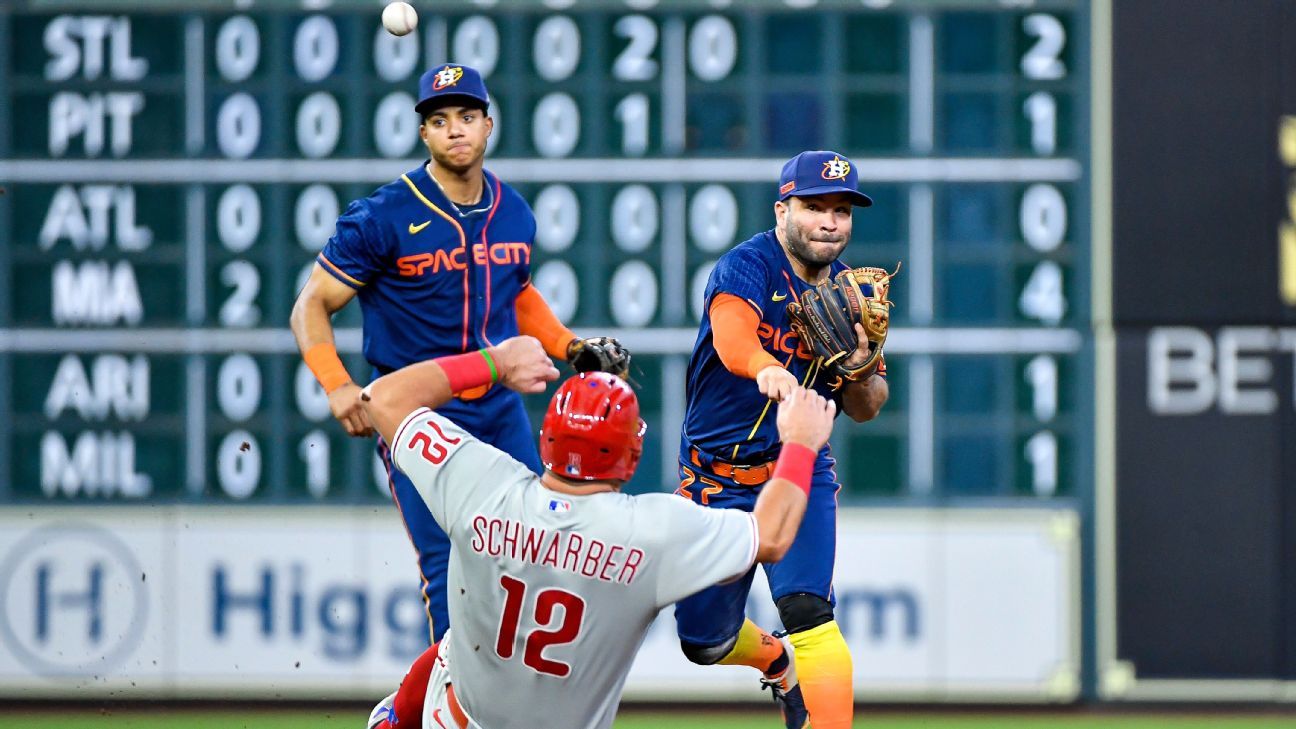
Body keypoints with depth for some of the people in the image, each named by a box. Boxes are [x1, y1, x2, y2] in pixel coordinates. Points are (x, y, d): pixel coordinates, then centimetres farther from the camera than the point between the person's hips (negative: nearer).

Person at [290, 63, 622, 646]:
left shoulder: (513, 214, 6)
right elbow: (312, 306, -9)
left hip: (499, 407, 5)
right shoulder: (386, 217, -11)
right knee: (448, 568, -12)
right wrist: (337, 385, -24)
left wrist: (569, 346, 11)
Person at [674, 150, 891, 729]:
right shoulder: (747, 267, -16)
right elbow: (731, 336, -39)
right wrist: (766, 369, -62)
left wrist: (860, 367, -18)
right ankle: (778, 663, 45)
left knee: (805, 607, -24)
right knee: (704, 639, 12)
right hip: (715, 480, -1)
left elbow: (865, 410, 5)